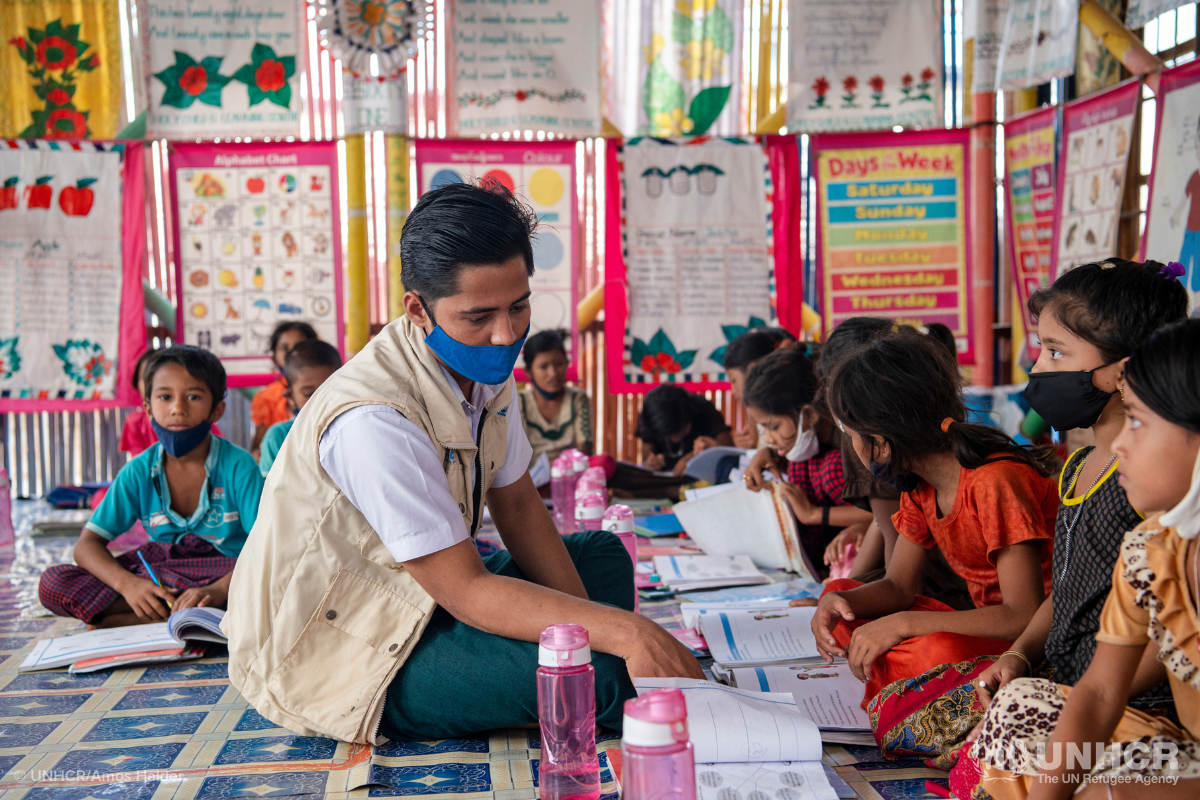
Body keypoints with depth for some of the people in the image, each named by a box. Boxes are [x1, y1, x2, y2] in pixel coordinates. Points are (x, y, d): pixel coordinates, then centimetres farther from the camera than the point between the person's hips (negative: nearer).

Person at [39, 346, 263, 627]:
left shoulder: (238, 466, -7)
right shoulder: (139, 473, 1)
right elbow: (87, 546, -1)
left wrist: (220, 589, -35)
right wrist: (127, 583, -23)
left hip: (229, 579, -2)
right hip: (160, 581, 3)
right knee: (52, 582, -13)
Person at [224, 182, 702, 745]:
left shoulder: (482, 365, -4)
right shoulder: (374, 420, -32)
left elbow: (516, 503, 5)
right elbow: (465, 589, -29)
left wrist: (587, 623, -5)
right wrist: (624, 631, -33)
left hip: (415, 597, 10)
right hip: (330, 657, -9)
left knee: (603, 555, 13)